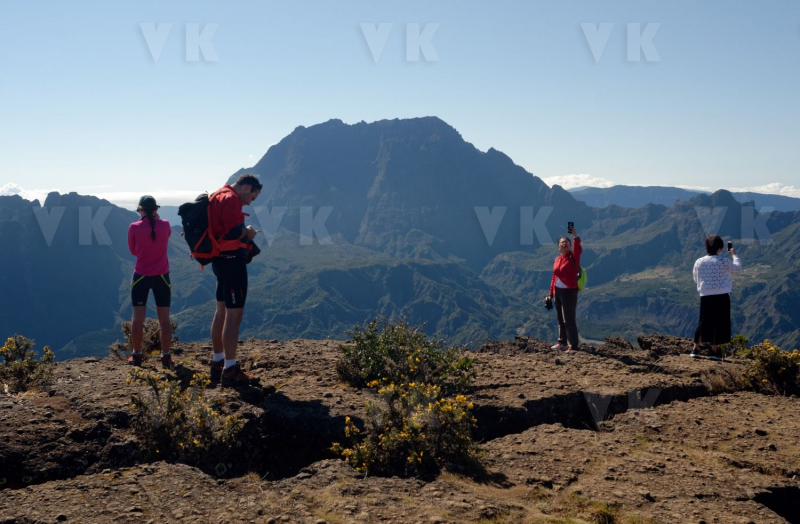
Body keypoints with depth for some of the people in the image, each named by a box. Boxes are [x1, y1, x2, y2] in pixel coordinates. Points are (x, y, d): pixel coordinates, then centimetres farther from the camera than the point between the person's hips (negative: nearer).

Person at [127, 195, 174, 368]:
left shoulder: (134, 227, -9)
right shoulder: (165, 225, -4)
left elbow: (133, 251, 5)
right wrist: (155, 218, 13)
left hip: (141, 277, -1)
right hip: (162, 276, 1)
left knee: (138, 318, 8)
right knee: (164, 318, 6)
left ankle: (136, 355, 12)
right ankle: (166, 357, 6)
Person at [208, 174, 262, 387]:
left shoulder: (218, 196, 17)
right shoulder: (231, 199, -15)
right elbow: (233, 232, -25)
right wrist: (248, 232, -7)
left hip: (221, 259, 11)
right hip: (232, 259, -11)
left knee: (222, 312, 16)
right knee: (234, 314, -7)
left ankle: (218, 364, 25)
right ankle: (230, 371, -5)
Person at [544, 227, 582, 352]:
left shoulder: (573, 257, -6)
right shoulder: (557, 260, 10)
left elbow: (578, 249, -30)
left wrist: (575, 236, -40)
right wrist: (551, 294, 14)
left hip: (569, 292, -7)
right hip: (558, 291, 7)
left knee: (569, 320, -7)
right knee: (561, 319, 16)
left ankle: (573, 346, -2)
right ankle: (562, 342, 28)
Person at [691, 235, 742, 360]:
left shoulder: (699, 262, 2)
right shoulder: (724, 262, -7)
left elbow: (696, 279, 11)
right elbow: (738, 267, 9)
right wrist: (734, 254, 22)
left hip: (705, 297, 3)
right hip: (722, 297, -3)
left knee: (703, 323, 12)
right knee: (719, 323, 5)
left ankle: (695, 349, 12)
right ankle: (714, 351, 7)